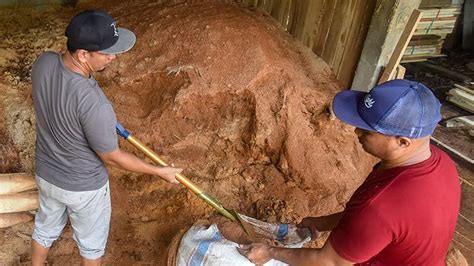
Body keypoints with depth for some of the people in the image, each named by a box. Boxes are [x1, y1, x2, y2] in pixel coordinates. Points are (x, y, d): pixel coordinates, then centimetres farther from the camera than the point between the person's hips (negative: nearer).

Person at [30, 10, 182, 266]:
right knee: (91, 242, 24)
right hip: (83, 187, -6)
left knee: (45, 227, 33)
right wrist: (159, 171, -12)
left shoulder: (43, 62, -18)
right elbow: (112, 157, -23)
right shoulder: (94, 104, -39)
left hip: (46, 174, 7)